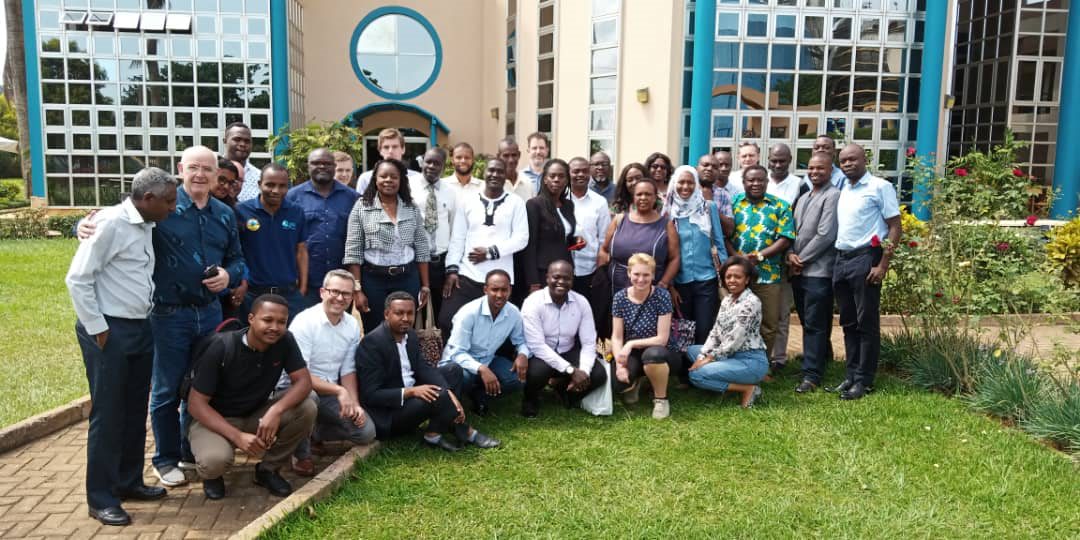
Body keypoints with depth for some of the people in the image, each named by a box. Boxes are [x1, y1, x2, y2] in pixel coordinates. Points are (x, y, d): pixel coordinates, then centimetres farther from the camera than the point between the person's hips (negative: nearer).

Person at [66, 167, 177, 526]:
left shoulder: (147, 226, 9)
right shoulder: (111, 222, -16)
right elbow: (77, 279, -16)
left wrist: (145, 320, 10)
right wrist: (98, 330, -15)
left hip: (140, 328, 8)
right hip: (109, 331, -8)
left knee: (135, 411, 16)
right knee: (107, 415, 2)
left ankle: (128, 482, 31)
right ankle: (101, 498, 15)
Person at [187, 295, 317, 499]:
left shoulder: (285, 341, -14)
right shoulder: (221, 347, -23)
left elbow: (304, 381, -16)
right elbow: (197, 403, -21)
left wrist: (276, 410, -36)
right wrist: (237, 436, -32)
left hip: (257, 415, 4)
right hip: (216, 419, -4)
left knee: (306, 409, -22)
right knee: (215, 459, -36)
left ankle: (268, 469, 0)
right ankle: (212, 474, 5)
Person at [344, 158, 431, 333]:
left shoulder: (412, 208, 6)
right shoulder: (361, 207, -3)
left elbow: (421, 249, 8)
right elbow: (353, 252, -5)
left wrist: (425, 284, 5)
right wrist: (357, 289, -10)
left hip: (408, 279, 2)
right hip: (374, 279, -2)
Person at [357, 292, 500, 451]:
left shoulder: (409, 334, 4)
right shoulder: (372, 342, -21)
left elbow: (423, 368, -1)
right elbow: (370, 395, -23)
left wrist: (450, 393, -16)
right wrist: (410, 391, -32)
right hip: (387, 412, -9)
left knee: (453, 370, 7)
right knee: (438, 395, -29)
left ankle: (435, 432, -3)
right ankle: (464, 431, -1)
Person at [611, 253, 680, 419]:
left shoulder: (662, 295, -15)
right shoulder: (620, 297, -6)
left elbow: (662, 339, -16)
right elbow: (616, 337, -5)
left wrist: (631, 344, -21)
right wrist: (620, 364, -21)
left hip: (657, 354, -2)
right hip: (631, 354, 3)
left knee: (653, 354, -40)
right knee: (617, 383, -28)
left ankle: (661, 398, -9)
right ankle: (634, 382, 13)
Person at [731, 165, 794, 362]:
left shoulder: (780, 206, 4)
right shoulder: (733, 203, 7)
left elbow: (785, 239, -4)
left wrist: (759, 256, -14)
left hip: (768, 275, 0)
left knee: (768, 324, 6)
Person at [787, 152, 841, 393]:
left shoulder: (833, 196, -7)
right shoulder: (803, 198, 19)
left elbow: (825, 235, -15)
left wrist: (802, 259, -10)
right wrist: (791, 254, -2)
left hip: (818, 271, -8)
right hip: (798, 271, 8)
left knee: (814, 324, -4)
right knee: (808, 321, 15)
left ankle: (812, 375, 1)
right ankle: (823, 356, 32)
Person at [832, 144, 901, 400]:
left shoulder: (880, 187, -3)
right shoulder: (843, 191, 16)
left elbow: (895, 227, -6)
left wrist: (883, 265, -14)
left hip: (865, 259, -7)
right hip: (841, 259, 7)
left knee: (867, 323, -1)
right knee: (848, 322, 11)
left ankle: (864, 381, 6)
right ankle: (852, 375, 19)